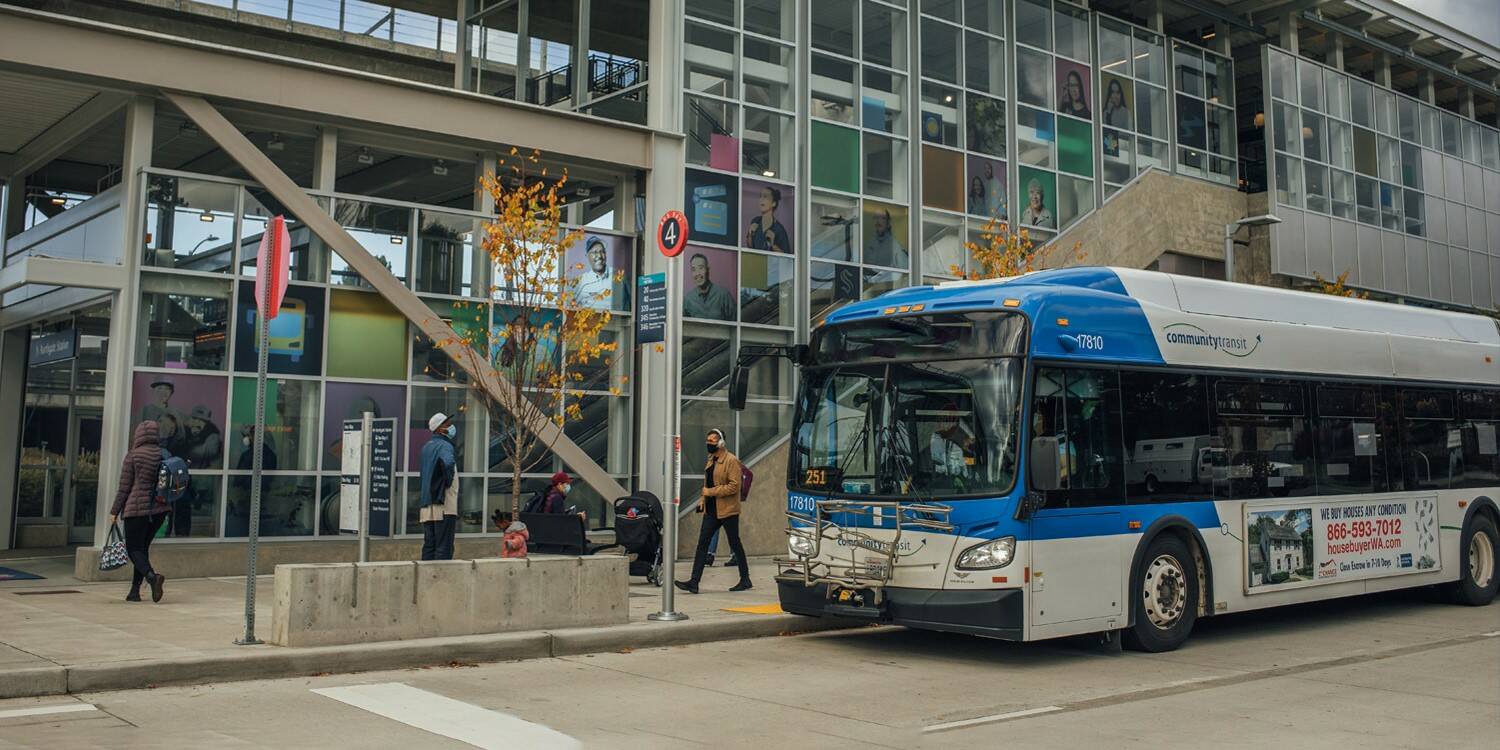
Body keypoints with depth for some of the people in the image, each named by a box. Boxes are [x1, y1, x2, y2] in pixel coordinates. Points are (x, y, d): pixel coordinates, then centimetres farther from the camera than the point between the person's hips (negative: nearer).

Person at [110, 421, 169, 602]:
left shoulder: (133, 456, -7)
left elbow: (124, 487, -6)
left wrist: (114, 511, 0)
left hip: (137, 508, -5)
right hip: (160, 509, 5)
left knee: (134, 548, 0)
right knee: (143, 547, 16)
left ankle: (152, 576, -25)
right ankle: (135, 590, 15)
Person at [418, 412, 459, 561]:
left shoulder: (426, 447, 17)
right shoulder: (445, 446, -11)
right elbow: (448, 463, -33)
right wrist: (449, 480, -16)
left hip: (427, 506, 8)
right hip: (444, 505, -8)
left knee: (428, 546, 11)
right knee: (444, 549, -6)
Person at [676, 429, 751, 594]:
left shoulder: (731, 460, -13)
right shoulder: (711, 459, 14)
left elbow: (734, 486, -20)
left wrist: (711, 492, -19)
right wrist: (702, 498, 10)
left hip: (727, 510, -8)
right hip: (711, 510, 8)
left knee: (735, 544, 4)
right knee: (702, 543, 0)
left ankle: (745, 579, 19)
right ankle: (694, 582, -2)